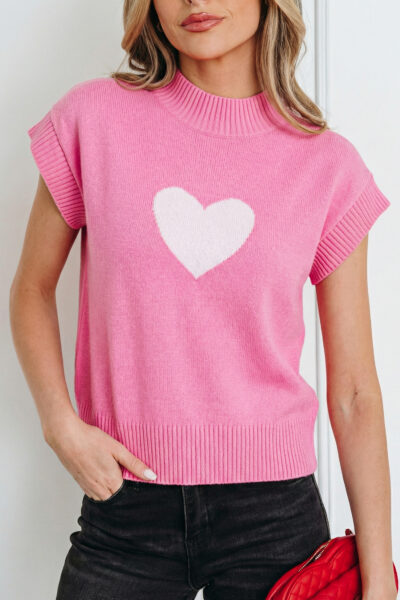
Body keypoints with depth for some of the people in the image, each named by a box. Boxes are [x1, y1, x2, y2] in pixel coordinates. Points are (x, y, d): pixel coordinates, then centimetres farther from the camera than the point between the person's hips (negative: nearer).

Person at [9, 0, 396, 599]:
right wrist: (61, 424, -6)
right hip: (125, 508, 0)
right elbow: (32, 287, 9)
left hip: (274, 515, 0)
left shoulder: (329, 165, -3)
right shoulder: (95, 117, -3)